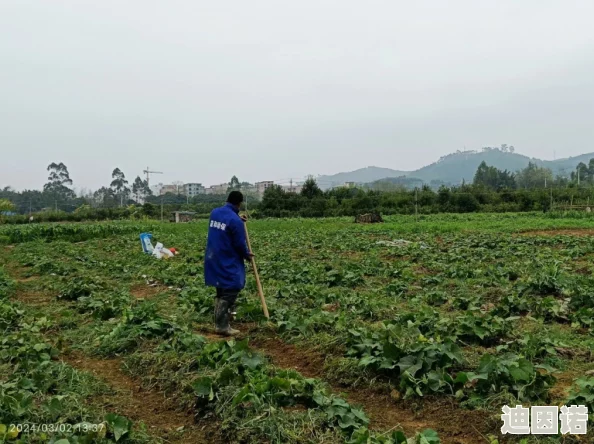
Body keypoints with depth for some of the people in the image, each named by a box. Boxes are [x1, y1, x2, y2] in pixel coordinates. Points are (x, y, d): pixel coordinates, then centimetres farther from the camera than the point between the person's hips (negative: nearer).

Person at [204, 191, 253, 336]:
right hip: (228, 263, -8)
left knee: (221, 292, 20)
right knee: (229, 294, -1)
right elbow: (240, 244, -13)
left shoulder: (215, 213, 3)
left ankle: (219, 323, 29)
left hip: (213, 260, 9)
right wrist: (247, 254, 5)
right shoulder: (235, 220, -20)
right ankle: (222, 326, 1)